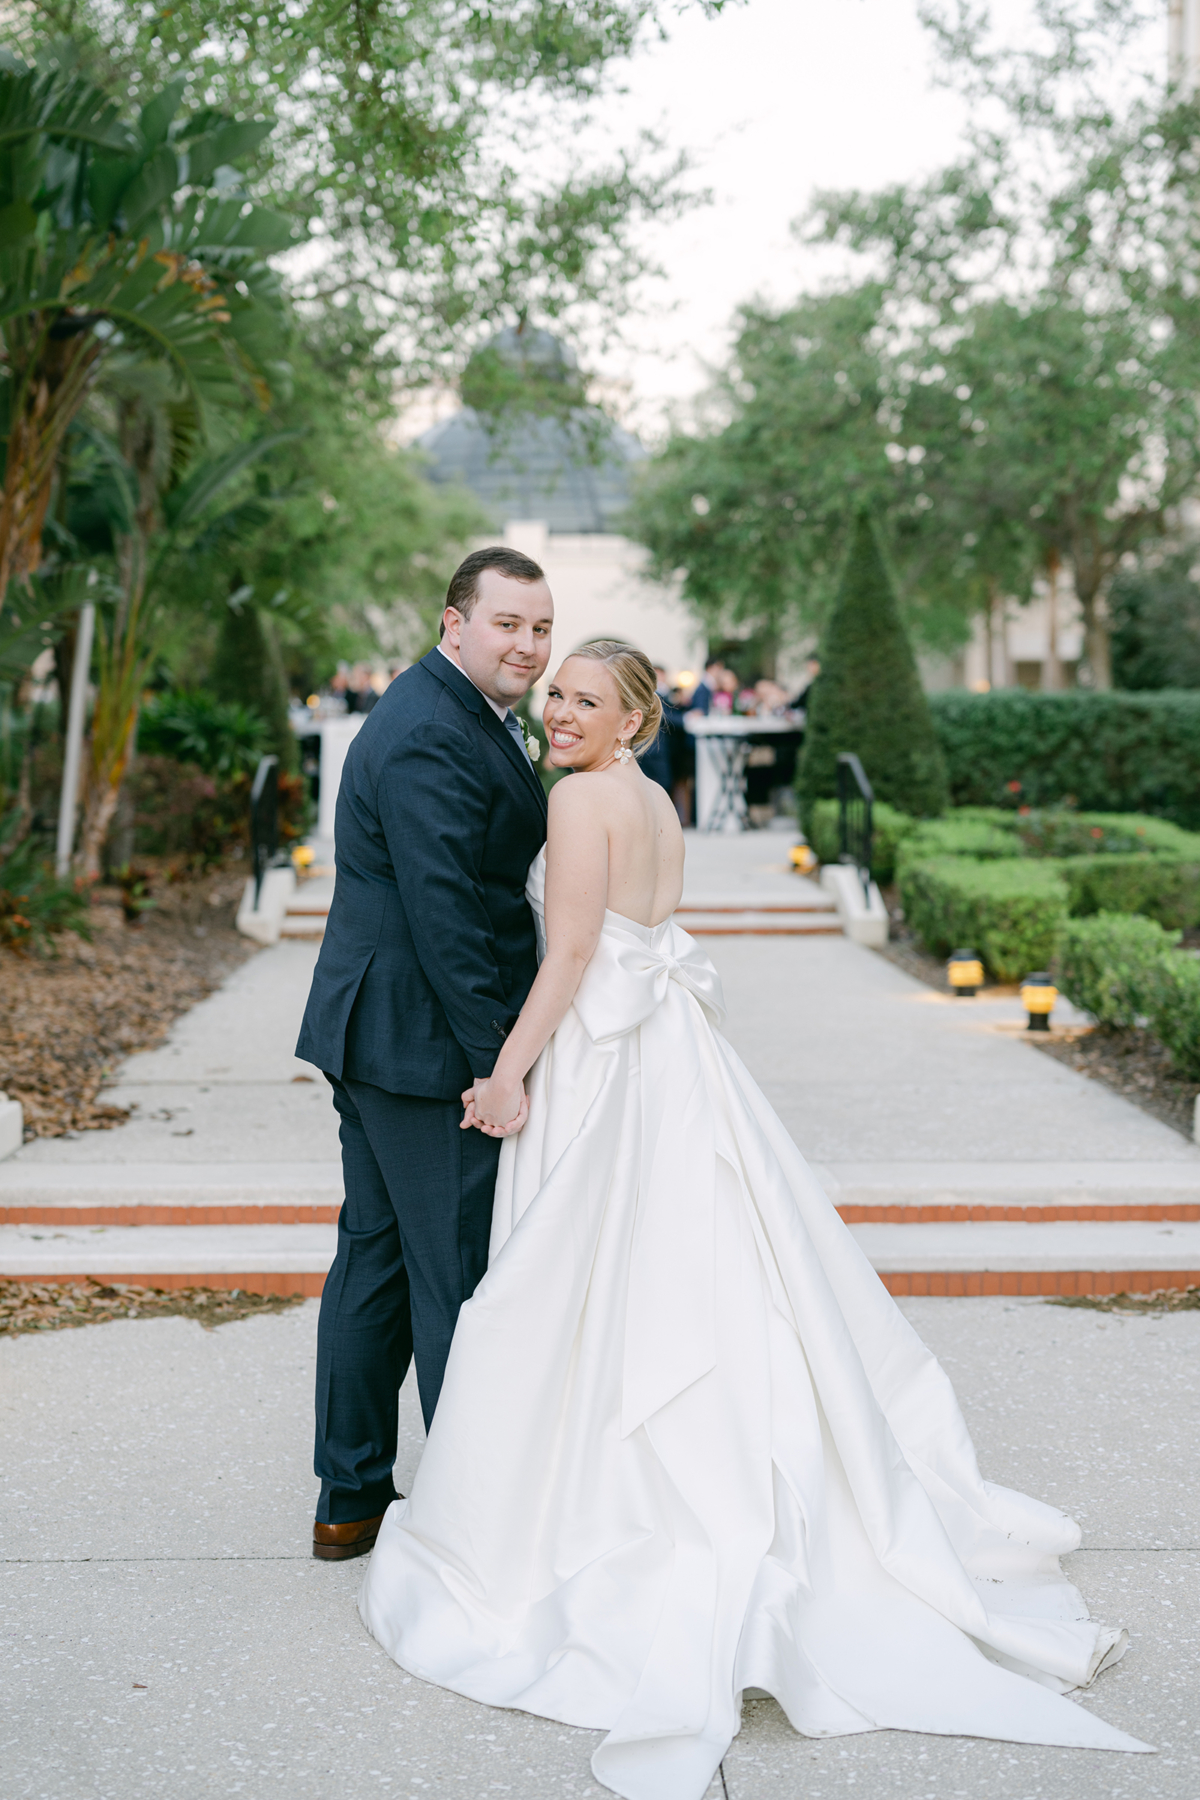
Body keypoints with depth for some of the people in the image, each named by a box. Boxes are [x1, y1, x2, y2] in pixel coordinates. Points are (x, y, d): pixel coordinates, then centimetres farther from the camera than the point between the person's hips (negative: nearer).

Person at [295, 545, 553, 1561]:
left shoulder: (459, 715, 16)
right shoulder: (431, 738, -19)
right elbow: (443, 912, -24)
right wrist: (498, 1061, -22)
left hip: (372, 1035, 11)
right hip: (426, 1044, -11)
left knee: (375, 1257, 16)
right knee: (460, 1276, 0)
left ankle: (351, 1498, 27)